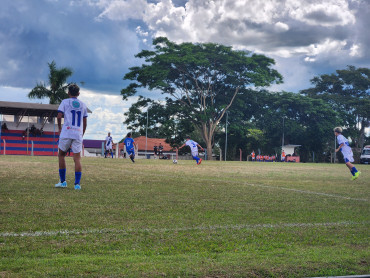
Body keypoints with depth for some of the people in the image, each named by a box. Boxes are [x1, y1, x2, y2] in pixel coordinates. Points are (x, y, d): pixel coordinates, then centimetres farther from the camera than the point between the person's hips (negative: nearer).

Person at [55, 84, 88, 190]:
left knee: (61, 155, 13)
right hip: (78, 134, 2)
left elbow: (59, 116, -4)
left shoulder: (65, 102, 5)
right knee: (77, 158, 2)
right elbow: (85, 123, 15)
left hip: (66, 133, -2)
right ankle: (77, 183, -6)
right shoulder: (83, 105, 15)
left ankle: (63, 181, 10)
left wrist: (59, 128, 11)